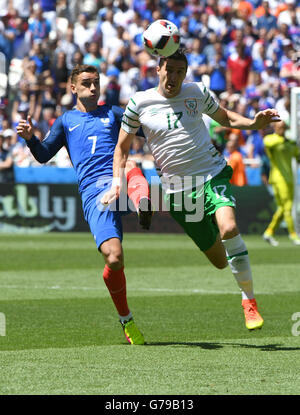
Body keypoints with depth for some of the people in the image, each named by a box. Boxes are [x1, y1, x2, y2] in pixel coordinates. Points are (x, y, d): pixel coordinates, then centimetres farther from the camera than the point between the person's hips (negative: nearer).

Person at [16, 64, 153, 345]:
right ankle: (126, 321, 3)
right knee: (114, 258, -16)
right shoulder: (66, 121, 24)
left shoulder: (112, 114, 25)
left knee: (131, 169, -37)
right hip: (92, 193, -1)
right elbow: (44, 155, 18)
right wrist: (30, 138, -2)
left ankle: (143, 204, -68)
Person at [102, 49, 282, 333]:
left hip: (212, 175, 0)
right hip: (177, 190, 0)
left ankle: (249, 299, -16)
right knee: (219, 261, -2)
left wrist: (253, 123, 2)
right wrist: (117, 182, -2)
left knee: (228, 228, -30)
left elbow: (224, 117, 21)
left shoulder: (197, 92, 4)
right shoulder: (140, 103, 0)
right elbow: (122, 146, 11)